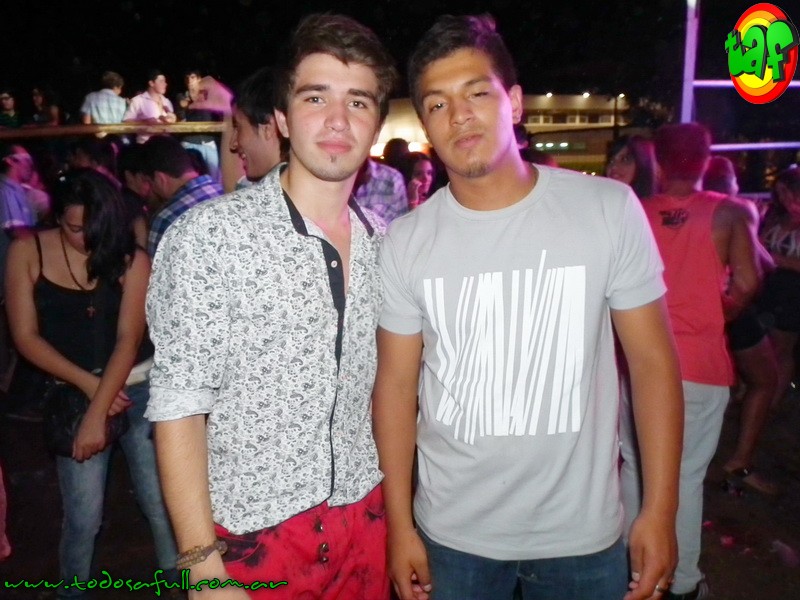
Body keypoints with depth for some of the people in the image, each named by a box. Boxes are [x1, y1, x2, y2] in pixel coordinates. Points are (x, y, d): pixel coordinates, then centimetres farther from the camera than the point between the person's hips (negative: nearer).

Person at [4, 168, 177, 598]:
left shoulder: (131, 259, -4)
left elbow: (129, 338, -10)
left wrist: (97, 414, -17)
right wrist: (89, 384, -11)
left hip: (135, 389, 0)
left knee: (162, 503, 3)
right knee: (83, 515, 5)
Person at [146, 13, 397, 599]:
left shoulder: (383, 243, 0)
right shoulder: (207, 236, -16)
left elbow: (378, 384, 8)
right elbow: (179, 407, -14)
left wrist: (402, 515, 9)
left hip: (366, 519, 5)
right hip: (252, 533, -4)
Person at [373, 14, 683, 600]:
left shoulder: (609, 208, -10)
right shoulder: (406, 241, -8)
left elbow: (652, 360, -5)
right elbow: (396, 383, -3)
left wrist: (660, 512, -6)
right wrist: (400, 524, -1)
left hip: (583, 533, 0)